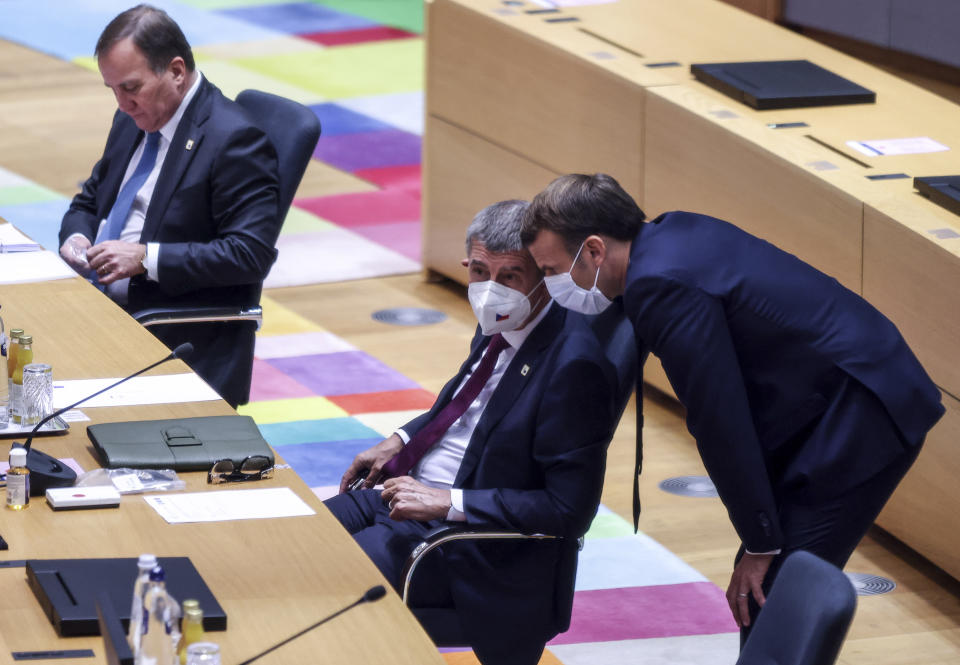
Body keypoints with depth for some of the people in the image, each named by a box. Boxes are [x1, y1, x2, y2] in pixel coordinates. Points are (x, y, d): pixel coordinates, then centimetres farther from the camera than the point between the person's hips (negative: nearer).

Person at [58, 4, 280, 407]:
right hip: (96, 301, 8)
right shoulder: (132, 119, 12)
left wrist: (146, 257, -22)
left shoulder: (235, 139, -13)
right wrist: (76, 236, 1)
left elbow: (251, 253, -19)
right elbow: (89, 201, 26)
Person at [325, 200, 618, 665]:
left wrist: (448, 502, -24)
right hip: (412, 491, 9)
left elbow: (568, 508, -25)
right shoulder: (503, 325, 3)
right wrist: (401, 439, 9)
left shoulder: (573, 365, -24)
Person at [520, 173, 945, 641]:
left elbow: (720, 422, -20)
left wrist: (760, 543, -14)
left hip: (858, 418, -10)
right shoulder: (670, 232, 7)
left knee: (768, 598, -9)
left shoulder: (662, 284, -21)